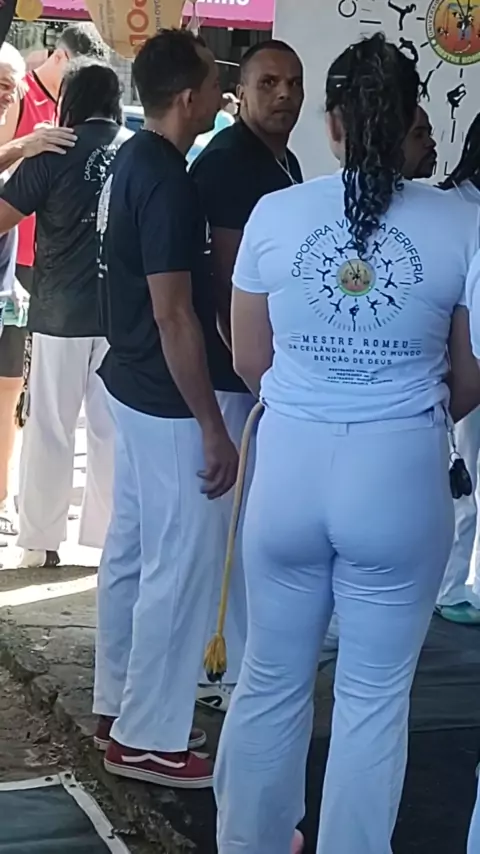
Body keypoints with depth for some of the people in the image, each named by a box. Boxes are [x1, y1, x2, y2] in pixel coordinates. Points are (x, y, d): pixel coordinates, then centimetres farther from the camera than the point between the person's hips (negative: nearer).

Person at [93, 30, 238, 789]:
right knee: (181, 566, -1)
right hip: (168, 402, -10)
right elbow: (173, 315, -23)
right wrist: (212, 426, -19)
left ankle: (119, 708, 28)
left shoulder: (132, 161, 8)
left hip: (132, 386, 10)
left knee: (130, 552, 16)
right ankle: (148, 738, 9)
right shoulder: (167, 180, -22)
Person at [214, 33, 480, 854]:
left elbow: (248, 363, 6)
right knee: (374, 696, 12)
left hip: (289, 466, 2)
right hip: (402, 477, -1)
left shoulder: (274, 214, -5)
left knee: (271, 679, 18)